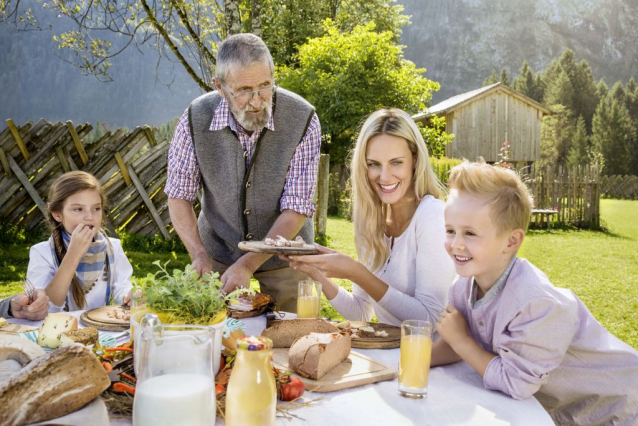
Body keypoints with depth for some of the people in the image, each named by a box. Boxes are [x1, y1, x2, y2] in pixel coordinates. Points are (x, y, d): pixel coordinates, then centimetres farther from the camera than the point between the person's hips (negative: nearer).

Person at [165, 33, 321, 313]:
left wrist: (249, 264, -27)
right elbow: (179, 196, -6)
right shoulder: (196, 119, -15)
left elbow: (297, 208, -20)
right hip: (218, 256, 1)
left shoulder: (302, 119, -21)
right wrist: (199, 255, -19)